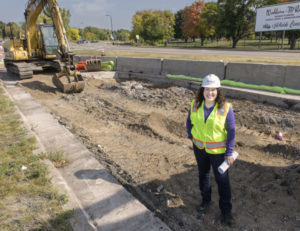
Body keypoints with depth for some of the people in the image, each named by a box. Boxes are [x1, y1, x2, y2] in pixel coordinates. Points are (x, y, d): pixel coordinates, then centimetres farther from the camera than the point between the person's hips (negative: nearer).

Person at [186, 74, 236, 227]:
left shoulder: (225, 108, -18)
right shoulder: (195, 105, -7)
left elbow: (231, 131, -13)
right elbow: (189, 121, 9)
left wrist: (229, 152, -13)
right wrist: (191, 137, 4)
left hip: (218, 150, -4)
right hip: (199, 147, 4)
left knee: (222, 180, 6)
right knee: (203, 174, 20)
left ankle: (226, 211, 25)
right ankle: (206, 200, 43)